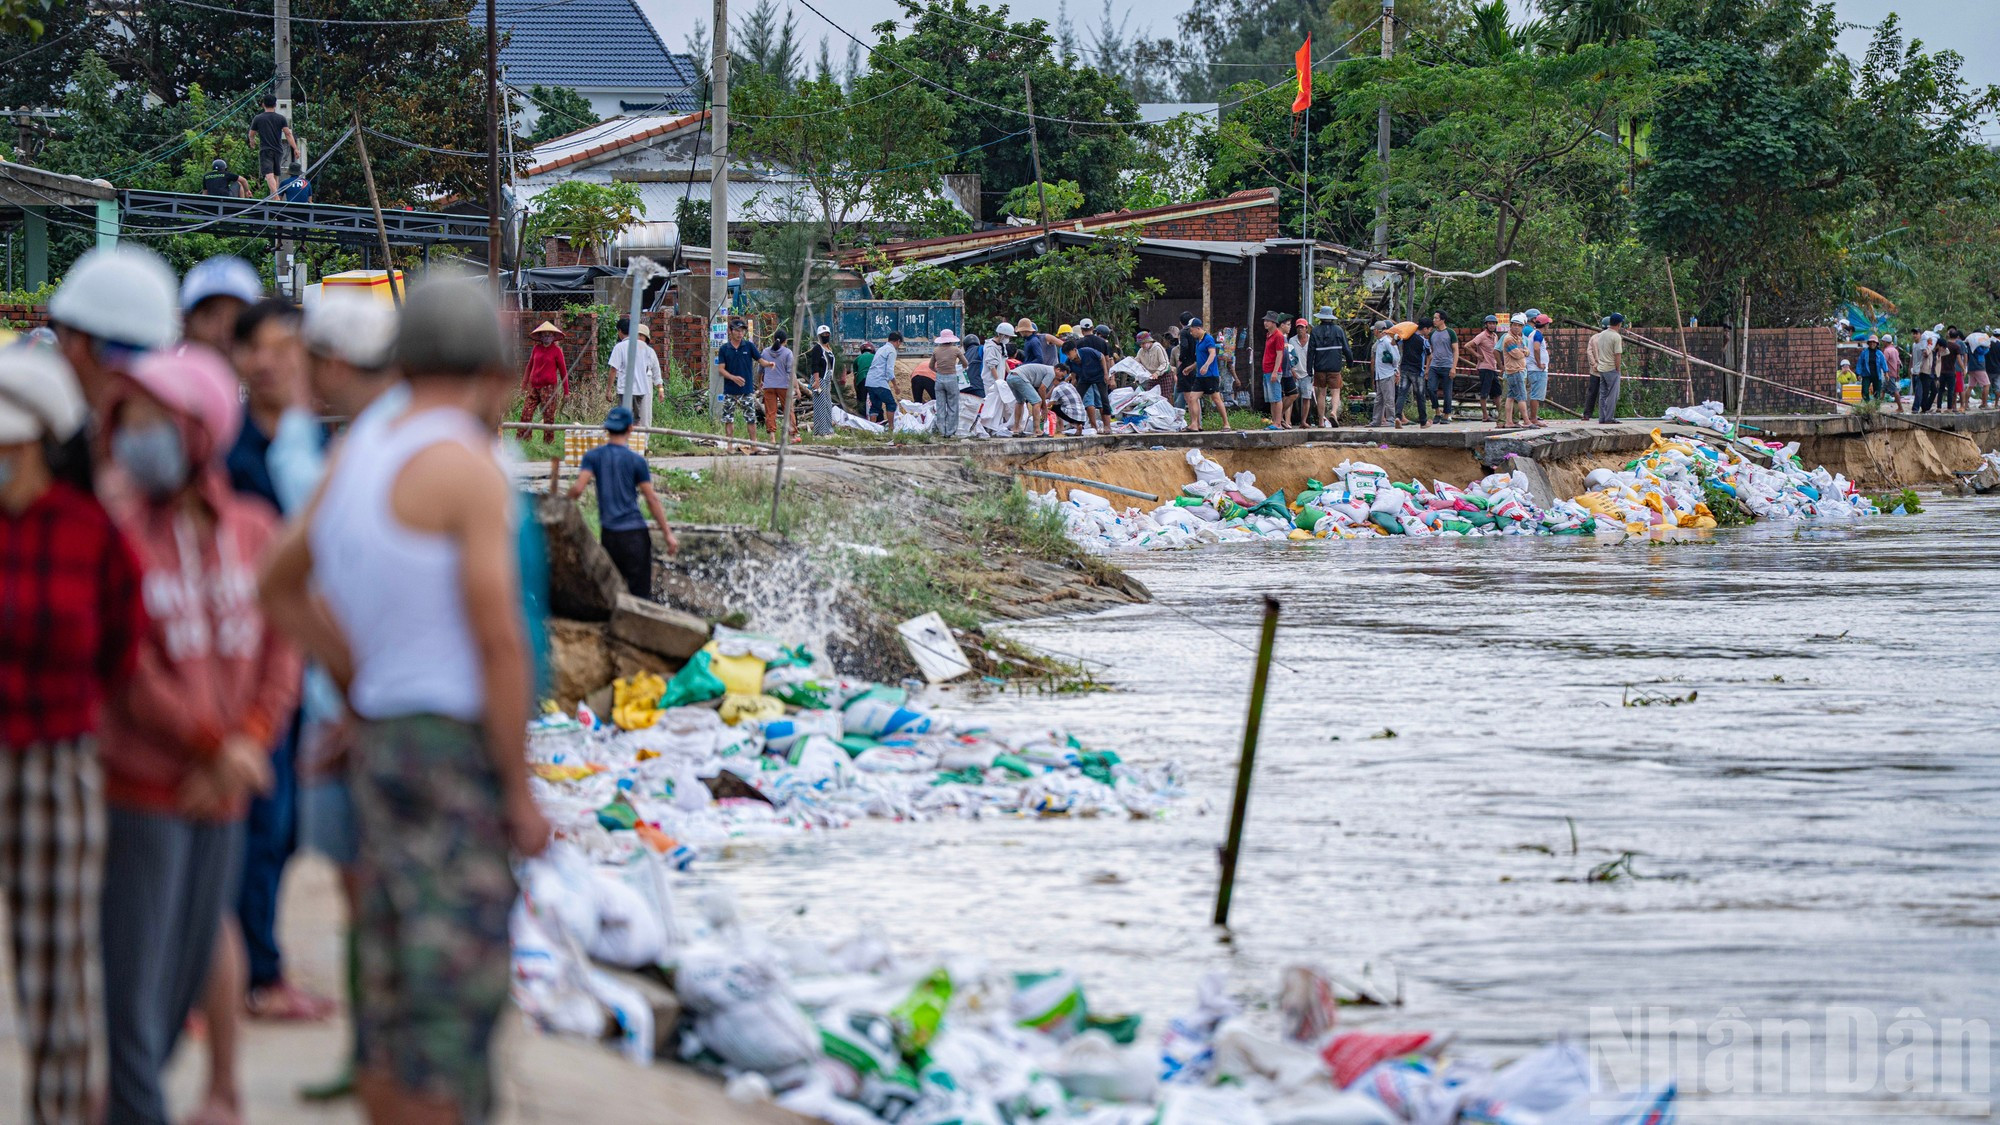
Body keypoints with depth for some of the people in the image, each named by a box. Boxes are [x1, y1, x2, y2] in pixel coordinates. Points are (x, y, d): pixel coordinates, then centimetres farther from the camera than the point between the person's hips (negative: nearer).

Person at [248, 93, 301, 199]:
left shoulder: (257, 119, 1)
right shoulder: (281, 118, 3)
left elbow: (251, 134, 12)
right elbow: (288, 134, -5)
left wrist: (252, 140, 35)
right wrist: (295, 149, -4)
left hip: (265, 151, -3)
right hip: (278, 150, 3)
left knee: (269, 175, -16)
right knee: (275, 175, 16)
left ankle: (275, 195, -36)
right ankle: (274, 196, 18)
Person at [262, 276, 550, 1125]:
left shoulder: (356, 456, 10)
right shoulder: (469, 468, -15)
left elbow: (281, 585, 24)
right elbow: (498, 638, -19)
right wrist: (521, 794, -14)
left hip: (385, 745, 8)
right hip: (457, 755, -8)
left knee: (395, 998, 13)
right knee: (455, 996, -7)